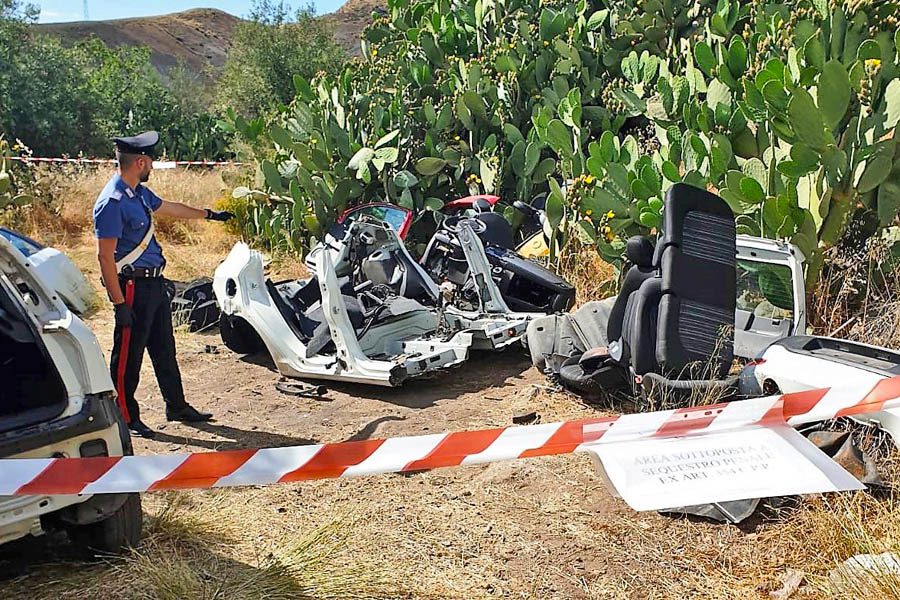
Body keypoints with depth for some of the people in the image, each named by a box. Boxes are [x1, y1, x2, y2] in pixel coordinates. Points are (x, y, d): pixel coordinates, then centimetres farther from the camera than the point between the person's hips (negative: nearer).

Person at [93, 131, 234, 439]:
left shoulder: (139, 193, 10)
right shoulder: (112, 202, -19)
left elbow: (169, 207, 30)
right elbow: (105, 256, -21)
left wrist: (209, 214, 40)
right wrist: (119, 304, -22)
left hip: (154, 283, 10)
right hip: (133, 286, -10)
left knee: (164, 350, 18)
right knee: (128, 356, 2)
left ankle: (177, 407, 30)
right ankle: (126, 418, 14)